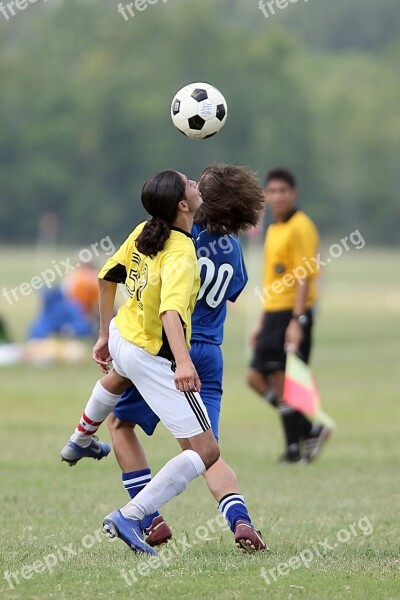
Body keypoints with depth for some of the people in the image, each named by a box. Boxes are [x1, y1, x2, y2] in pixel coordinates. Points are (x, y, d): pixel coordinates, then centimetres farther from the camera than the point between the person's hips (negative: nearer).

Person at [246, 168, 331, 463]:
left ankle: (295, 447, 3)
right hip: (274, 314, 9)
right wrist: (263, 321, 22)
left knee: (283, 381, -7)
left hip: (293, 314, -9)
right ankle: (310, 430, 12)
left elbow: (305, 277, -16)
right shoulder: (274, 229, 17)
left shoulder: (300, 227, -11)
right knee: (257, 378, 6)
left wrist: (297, 321, -22)